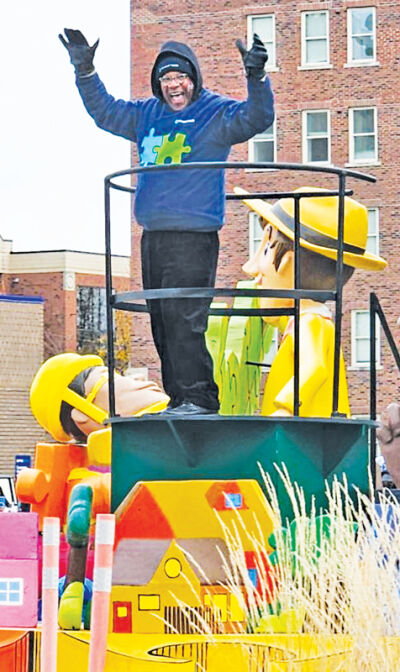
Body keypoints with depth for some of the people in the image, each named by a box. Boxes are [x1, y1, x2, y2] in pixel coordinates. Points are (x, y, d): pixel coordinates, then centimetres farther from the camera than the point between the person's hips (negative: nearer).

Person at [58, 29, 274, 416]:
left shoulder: (216, 113, -1)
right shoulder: (147, 115, 17)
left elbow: (256, 118, -15)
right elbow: (104, 111, 28)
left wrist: (257, 78, -30)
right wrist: (84, 70, 20)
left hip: (194, 235, -7)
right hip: (153, 235, 7)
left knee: (184, 317, -15)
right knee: (161, 319, 8)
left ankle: (198, 397, -14)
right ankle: (178, 398, 12)